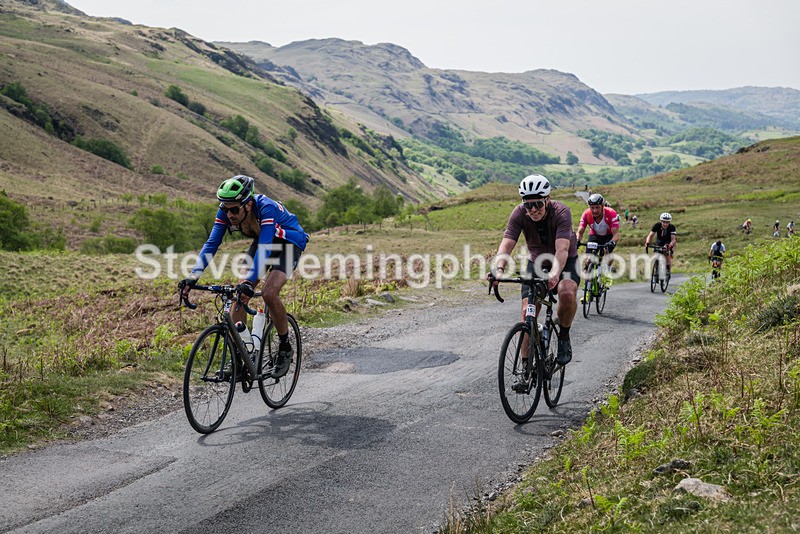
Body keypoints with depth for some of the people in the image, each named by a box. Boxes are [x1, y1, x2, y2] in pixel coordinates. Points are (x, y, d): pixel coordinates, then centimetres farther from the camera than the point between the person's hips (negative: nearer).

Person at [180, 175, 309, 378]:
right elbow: (211, 244, -23)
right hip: (262, 241, 6)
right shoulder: (226, 212, -21)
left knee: (269, 294, -25)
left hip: (290, 242, -6)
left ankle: (285, 348, -4)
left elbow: (264, 248, -46)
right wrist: (193, 277, -35)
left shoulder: (266, 208, -38)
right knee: (239, 293, -10)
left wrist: (249, 282, -58)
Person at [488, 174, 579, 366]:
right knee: (527, 311, -11)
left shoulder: (561, 212, -29)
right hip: (536, 262, 3)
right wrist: (499, 269, -51)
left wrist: (555, 274, -60)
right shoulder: (519, 214, -21)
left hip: (565, 262, -2)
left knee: (567, 293, -33)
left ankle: (564, 336, -5)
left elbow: (562, 249, -41)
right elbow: (506, 244, -31)